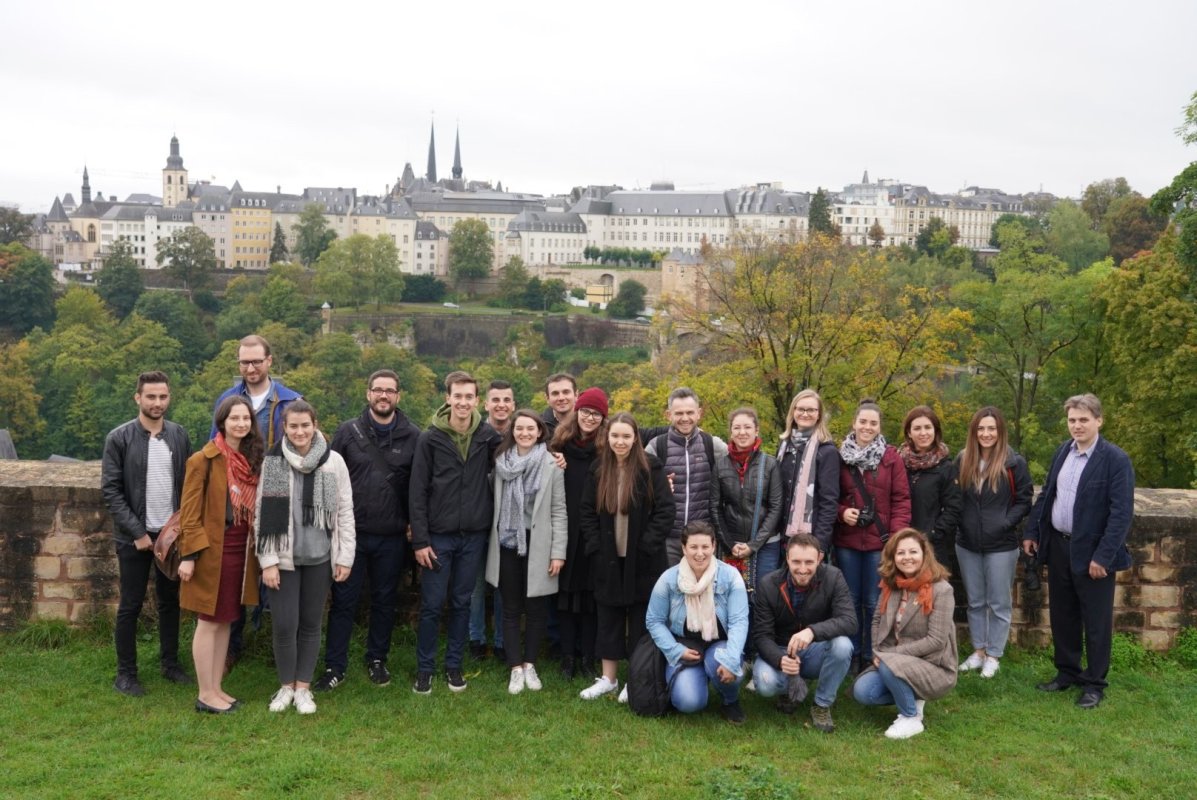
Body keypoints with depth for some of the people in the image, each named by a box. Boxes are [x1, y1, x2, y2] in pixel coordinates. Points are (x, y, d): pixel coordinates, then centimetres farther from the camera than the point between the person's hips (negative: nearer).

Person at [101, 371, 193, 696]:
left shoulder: (179, 435, 2)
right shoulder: (119, 438, -7)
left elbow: (188, 484, 7)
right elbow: (110, 490, -10)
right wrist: (137, 532, -13)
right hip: (134, 536, -3)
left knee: (170, 602, 12)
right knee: (130, 606, 4)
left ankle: (170, 663, 25)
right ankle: (125, 674, 14)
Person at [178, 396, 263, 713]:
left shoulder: (252, 459, 9)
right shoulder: (204, 460, -11)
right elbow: (190, 511, -12)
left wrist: (257, 550, 11)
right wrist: (189, 555, -16)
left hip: (241, 548, 7)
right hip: (212, 549, -7)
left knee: (226, 621, 13)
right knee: (209, 622, 1)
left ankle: (217, 688, 23)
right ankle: (205, 694, 11)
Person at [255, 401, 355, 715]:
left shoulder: (334, 461, -3)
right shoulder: (272, 462, -5)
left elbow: (345, 512, 0)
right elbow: (262, 515, -3)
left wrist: (345, 557, -2)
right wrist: (268, 561, -7)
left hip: (319, 557, 1)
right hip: (284, 558, -1)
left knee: (310, 624, 10)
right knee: (284, 625, -1)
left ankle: (303, 687, 23)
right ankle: (286, 686, 20)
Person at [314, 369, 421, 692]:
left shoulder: (412, 436, -1)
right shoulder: (348, 431, 0)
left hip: (392, 537, 0)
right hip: (351, 533, 0)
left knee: (385, 601, 12)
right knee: (343, 600, 5)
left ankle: (377, 660, 28)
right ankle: (335, 667, 14)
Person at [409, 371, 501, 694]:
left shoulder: (488, 436, -1)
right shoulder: (430, 439, -6)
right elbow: (418, 492, -5)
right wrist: (420, 540, -9)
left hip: (474, 536, 2)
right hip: (439, 535, -2)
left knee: (462, 603, 12)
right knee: (432, 604, 3)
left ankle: (454, 665, 25)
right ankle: (424, 668, 17)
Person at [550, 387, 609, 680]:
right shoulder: (560, 442, 4)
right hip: (565, 531, 1)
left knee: (590, 595, 5)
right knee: (566, 593, 7)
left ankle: (587, 657, 13)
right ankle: (568, 656, 16)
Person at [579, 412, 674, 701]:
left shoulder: (650, 468, -8)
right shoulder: (598, 469, 4)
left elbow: (665, 511, -9)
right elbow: (587, 512, 7)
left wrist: (646, 546, -14)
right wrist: (595, 546, -2)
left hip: (642, 560, -3)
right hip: (607, 559, 4)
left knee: (641, 620, 5)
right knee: (608, 619, 11)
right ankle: (608, 677, 21)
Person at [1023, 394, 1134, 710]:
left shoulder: (1116, 460, -14)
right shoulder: (1063, 452, 6)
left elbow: (1122, 513, -16)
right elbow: (1046, 495, 14)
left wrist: (1103, 556, -19)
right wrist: (1032, 532, 9)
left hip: (1091, 553, -6)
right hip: (1058, 546, 6)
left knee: (1096, 621, 6)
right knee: (1062, 615, 16)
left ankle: (1094, 684, 19)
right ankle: (1067, 672, 31)